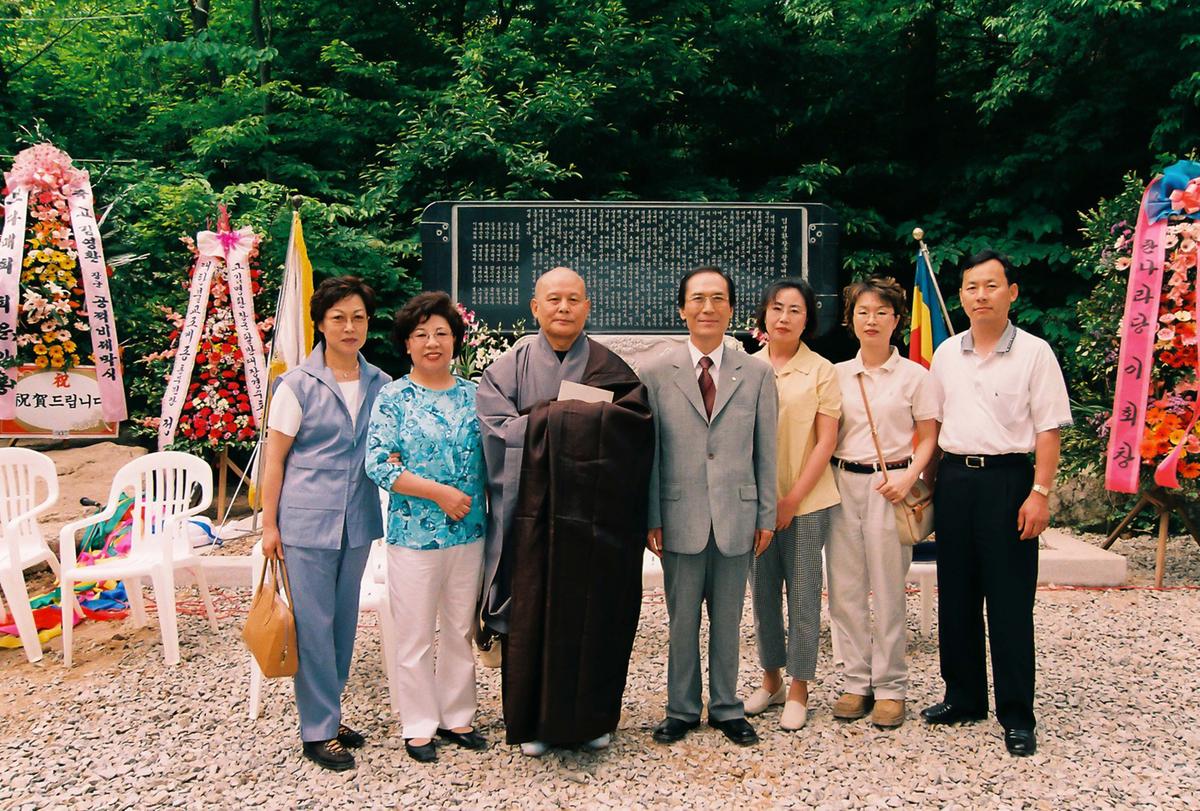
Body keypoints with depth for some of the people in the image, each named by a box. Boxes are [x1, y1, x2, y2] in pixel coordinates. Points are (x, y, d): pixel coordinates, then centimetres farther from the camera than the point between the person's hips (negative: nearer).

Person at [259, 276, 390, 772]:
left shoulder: (380, 385, 6)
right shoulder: (297, 386, -6)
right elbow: (274, 458, -4)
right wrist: (269, 524, -6)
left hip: (358, 521, 5)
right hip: (307, 521, -4)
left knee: (344, 620, 13)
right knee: (314, 624, 1)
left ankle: (328, 712, 29)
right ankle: (318, 729, 14)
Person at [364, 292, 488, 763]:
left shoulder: (473, 396, 6)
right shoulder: (393, 397, -4)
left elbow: (488, 459, 8)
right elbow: (379, 463, -13)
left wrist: (477, 505, -5)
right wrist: (440, 492, -17)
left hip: (469, 534, 3)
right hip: (413, 535, -3)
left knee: (461, 631, 15)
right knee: (416, 636, 7)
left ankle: (457, 716, 31)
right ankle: (419, 725, 23)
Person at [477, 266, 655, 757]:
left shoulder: (612, 370, 6)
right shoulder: (509, 368, 5)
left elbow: (631, 427, -9)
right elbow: (499, 428, -9)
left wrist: (543, 418, -16)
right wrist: (583, 417, -12)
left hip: (596, 517, 1)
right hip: (532, 516, 0)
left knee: (595, 617, 8)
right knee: (533, 618, 5)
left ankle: (592, 718, 26)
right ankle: (532, 721, 21)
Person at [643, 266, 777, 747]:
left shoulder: (757, 374, 3)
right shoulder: (657, 375, 1)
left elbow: (766, 452, 5)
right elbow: (649, 452, 1)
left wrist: (766, 516, 4)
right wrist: (652, 518, -1)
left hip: (736, 518, 1)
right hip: (681, 518, 0)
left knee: (728, 621, 13)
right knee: (682, 621, 11)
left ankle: (727, 708, 30)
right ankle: (681, 710, 27)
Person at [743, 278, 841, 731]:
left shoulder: (821, 371, -3)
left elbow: (826, 442, -5)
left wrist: (792, 498, -11)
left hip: (805, 502, -3)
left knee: (803, 596, 4)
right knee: (764, 593, 12)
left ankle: (798, 690, 18)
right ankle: (771, 679, 28)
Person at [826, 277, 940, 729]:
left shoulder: (914, 376, 1)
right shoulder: (837, 375, 9)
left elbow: (928, 439, 2)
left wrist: (907, 478, -14)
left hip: (888, 485, -3)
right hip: (842, 483, 3)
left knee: (888, 591, 2)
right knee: (844, 589, 5)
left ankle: (890, 687, 15)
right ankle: (856, 682, 18)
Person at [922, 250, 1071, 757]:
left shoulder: (1033, 353, -3)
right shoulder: (946, 354, 10)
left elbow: (1048, 429, -6)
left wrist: (1040, 493, -13)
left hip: (1007, 478, -4)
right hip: (953, 478, 5)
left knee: (1009, 603, 0)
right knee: (955, 597, 11)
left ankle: (1017, 715, 11)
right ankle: (964, 697, 25)